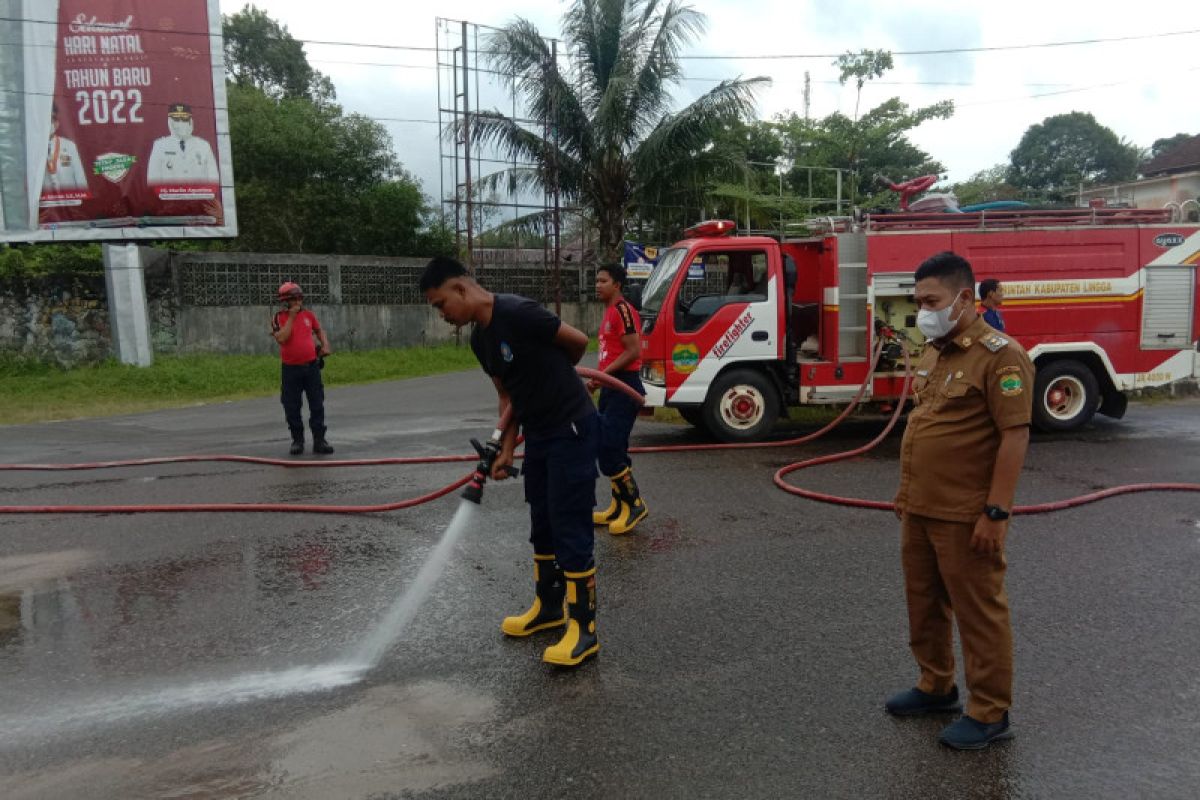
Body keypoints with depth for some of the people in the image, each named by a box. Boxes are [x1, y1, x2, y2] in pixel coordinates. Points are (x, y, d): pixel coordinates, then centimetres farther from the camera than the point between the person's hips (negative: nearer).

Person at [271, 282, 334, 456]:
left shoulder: (308, 314, 7)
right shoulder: (278, 318, -4)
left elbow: (319, 330, 21)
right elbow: (281, 338, -20)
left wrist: (325, 345, 4)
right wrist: (291, 317, -17)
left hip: (311, 366, 3)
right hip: (291, 369, -2)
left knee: (317, 405, 2)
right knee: (292, 407, 4)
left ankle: (319, 440, 9)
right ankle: (297, 440, 18)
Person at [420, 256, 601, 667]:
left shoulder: (517, 313, -21)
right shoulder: (479, 339, 6)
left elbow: (578, 341, -11)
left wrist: (553, 374, 7)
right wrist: (506, 450, 7)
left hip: (572, 429, -9)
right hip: (538, 432, 9)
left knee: (570, 528, -5)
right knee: (542, 524, 17)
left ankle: (584, 629, 4)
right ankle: (548, 606, 34)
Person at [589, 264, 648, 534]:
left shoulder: (623, 310, -13)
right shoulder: (610, 312, 18)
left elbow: (633, 351, -20)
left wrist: (602, 375, -19)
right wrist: (598, 380, 15)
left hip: (623, 388, -10)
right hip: (610, 388, 10)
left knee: (609, 450, -12)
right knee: (610, 449, 13)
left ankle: (635, 504, 1)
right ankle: (619, 507, 21)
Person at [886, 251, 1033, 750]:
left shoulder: (999, 356, -15)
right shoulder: (933, 352, 12)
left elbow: (1015, 436, -19)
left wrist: (996, 512, -21)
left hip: (965, 517, -9)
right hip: (919, 511, 9)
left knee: (978, 613, 4)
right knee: (924, 604, 18)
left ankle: (990, 714, 18)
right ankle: (936, 687, 36)